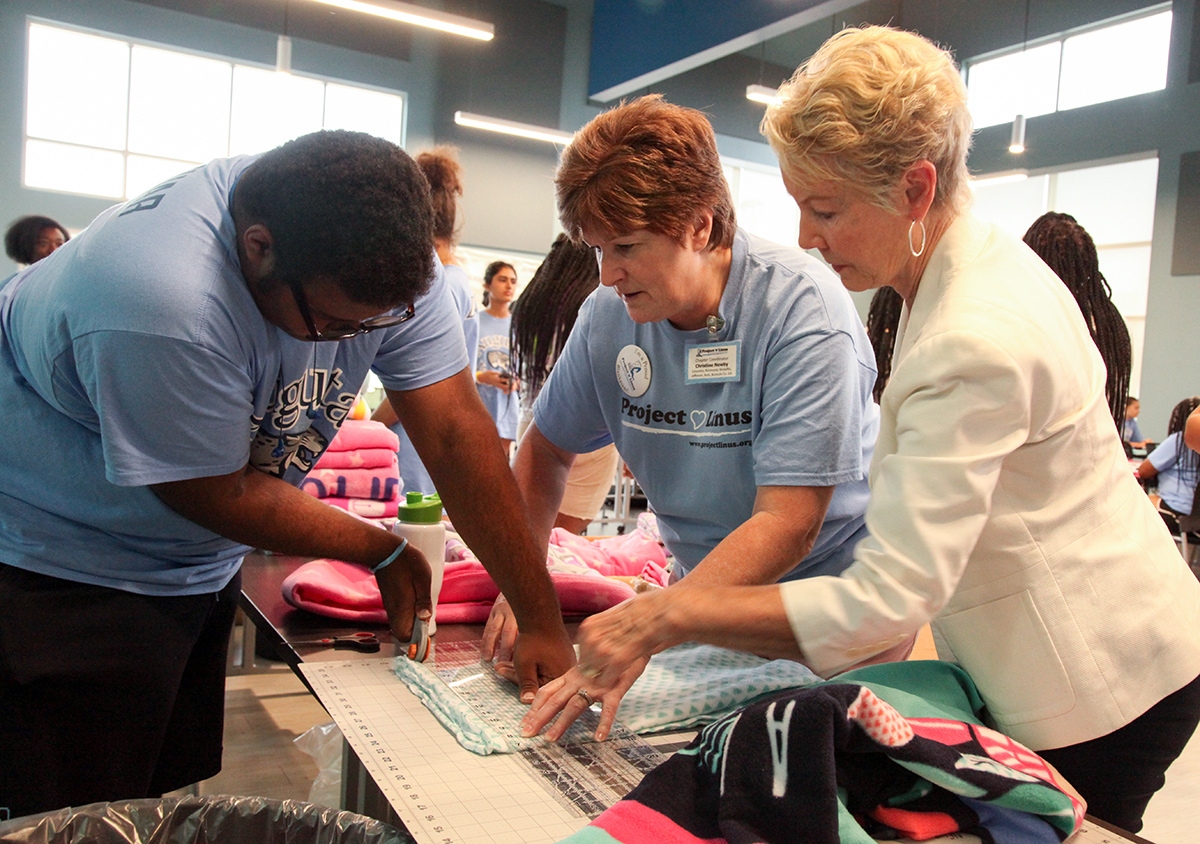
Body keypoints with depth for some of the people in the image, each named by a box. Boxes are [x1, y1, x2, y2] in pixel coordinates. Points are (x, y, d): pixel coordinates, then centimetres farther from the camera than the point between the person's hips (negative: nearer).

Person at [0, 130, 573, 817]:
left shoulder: (386, 257, -18)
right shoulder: (163, 306, -37)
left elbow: (457, 432, -20)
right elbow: (223, 495, -25)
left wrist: (543, 621, -20)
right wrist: (384, 552, -11)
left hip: (198, 558, 6)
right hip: (64, 550, -6)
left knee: (174, 786, 17)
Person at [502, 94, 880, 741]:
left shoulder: (802, 307, -24)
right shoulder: (609, 314, -9)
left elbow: (786, 524, -29)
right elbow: (546, 447, 5)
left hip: (829, 591, -3)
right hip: (703, 587, 4)